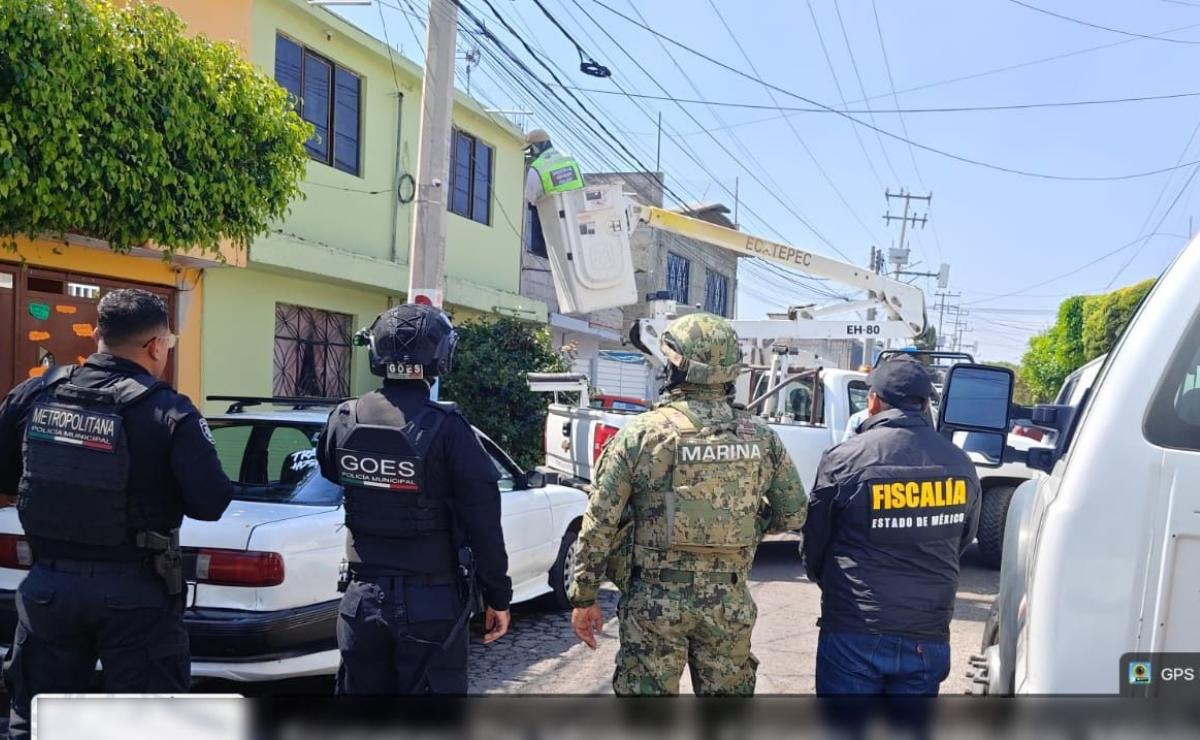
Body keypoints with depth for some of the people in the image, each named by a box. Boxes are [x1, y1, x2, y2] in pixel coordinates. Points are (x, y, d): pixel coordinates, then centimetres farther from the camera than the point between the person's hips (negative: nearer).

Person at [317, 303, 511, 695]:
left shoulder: (344, 419, -2)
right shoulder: (447, 428, -16)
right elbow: (483, 522, -14)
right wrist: (497, 596, -4)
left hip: (362, 597, 5)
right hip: (430, 602, -4)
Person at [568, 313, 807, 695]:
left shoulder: (641, 434, -11)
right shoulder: (761, 438, -2)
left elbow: (600, 523, -10)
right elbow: (794, 514, 6)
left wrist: (584, 597, -1)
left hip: (655, 603, -3)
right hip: (729, 602, 3)